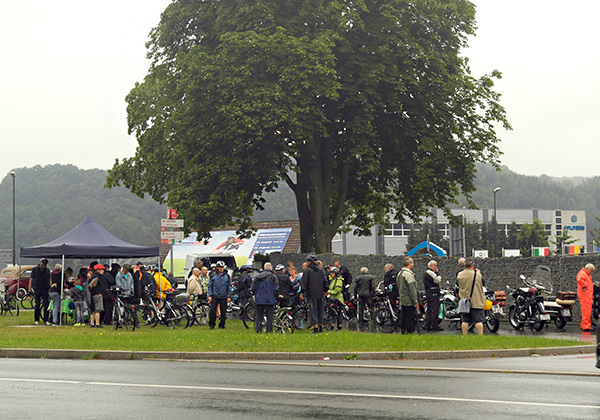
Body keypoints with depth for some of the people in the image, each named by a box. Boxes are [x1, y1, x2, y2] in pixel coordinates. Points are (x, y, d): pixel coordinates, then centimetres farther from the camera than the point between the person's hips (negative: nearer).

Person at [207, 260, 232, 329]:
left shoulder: (227, 276, 7)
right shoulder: (213, 276, 6)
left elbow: (229, 287, 8)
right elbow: (210, 286, 8)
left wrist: (229, 296, 2)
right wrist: (210, 295, -1)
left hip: (223, 297, 1)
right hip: (214, 297, 0)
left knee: (223, 312, 2)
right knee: (212, 311, -8)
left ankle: (222, 325, 13)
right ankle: (211, 324, 6)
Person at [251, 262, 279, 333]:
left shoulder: (257, 276, 9)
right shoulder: (273, 277, -3)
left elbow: (253, 287, 11)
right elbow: (276, 288, -6)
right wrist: (276, 296, 8)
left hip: (259, 299, 3)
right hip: (269, 299, -3)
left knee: (259, 315, 8)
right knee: (269, 315, 1)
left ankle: (258, 329, 2)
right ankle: (269, 330, -2)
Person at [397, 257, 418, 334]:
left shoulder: (400, 273, 14)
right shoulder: (408, 274, -16)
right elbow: (412, 289, -18)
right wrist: (415, 301, -15)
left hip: (403, 300, 10)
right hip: (409, 301, -10)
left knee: (404, 318, 13)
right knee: (411, 319, -7)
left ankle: (403, 332, 17)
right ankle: (410, 332, -8)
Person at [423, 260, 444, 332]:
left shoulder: (425, 273, 19)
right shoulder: (430, 272, -14)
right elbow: (438, 280, -18)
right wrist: (437, 272, -7)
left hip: (428, 293, 11)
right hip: (433, 293, -11)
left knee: (429, 310, 12)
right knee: (435, 310, -10)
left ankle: (427, 326, 13)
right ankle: (434, 326, -11)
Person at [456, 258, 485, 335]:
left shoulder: (459, 275, -1)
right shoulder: (477, 275, -12)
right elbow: (482, 284, 4)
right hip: (476, 302, -4)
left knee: (465, 321, 7)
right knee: (478, 320, -2)